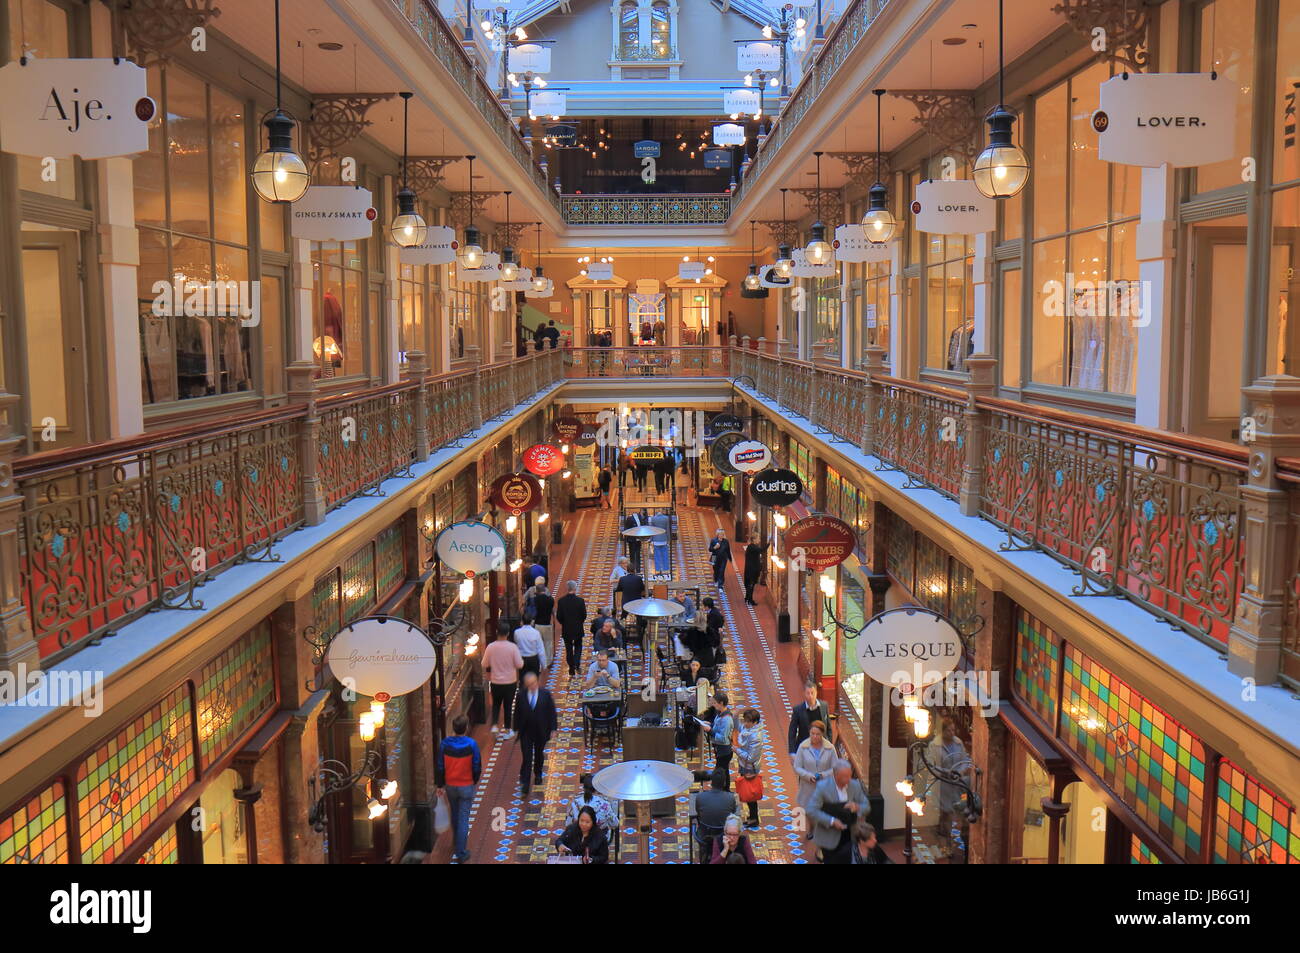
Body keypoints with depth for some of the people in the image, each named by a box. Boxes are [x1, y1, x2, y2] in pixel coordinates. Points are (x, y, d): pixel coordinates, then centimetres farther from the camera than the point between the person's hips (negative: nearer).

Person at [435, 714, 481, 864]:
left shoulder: (445, 744, -12)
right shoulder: (471, 744, -18)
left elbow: (439, 766, -4)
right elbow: (477, 767, -10)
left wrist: (440, 785, 9)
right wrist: (474, 781, 10)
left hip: (450, 785, 3)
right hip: (466, 786, -3)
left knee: (455, 815, 24)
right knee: (463, 818, 3)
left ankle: (457, 843, 44)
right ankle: (461, 853, 4)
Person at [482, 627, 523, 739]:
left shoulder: (490, 647, -10)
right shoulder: (513, 647, -16)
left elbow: (485, 665, -2)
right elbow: (519, 665, -13)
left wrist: (489, 673, 18)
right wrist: (522, 660, 8)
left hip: (495, 682, 1)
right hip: (510, 682, -1)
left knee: (496, 704, 22)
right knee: (508, 706, 11)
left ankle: (494, 725, 6)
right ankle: (507, 731, 19)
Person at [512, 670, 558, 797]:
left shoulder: (545, 694, -8)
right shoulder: (521, 696, -8)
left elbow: (552, 712, -3)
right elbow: (517, 714, 1)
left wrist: (553, 728, -4)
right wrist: (516, 729, 2)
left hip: (541, 732, 1)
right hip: (526, 732, -1)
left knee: (539, 754, 19)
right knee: (527, 758, -5)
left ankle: (538, 774, 43)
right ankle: (525, 784, -1)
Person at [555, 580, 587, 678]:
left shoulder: (561, 601, -10)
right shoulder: (580, 600, -13)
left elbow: (558, 616, -7)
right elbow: (584, 615, -7)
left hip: (566, 630, 1)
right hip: (578, 629, -1)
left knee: (569, 650, 11)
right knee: (578, 647, 17)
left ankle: (571, 671, 13)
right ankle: (576, 665, -5)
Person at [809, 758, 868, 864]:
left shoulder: (855, 785, -6)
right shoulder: (822, 787, -16)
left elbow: (866, 807, 3)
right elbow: (811, 811, -17)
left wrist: (857, 807, -21)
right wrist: (831, 821, -25)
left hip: (850, 836, 3)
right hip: (829, 837, -3)